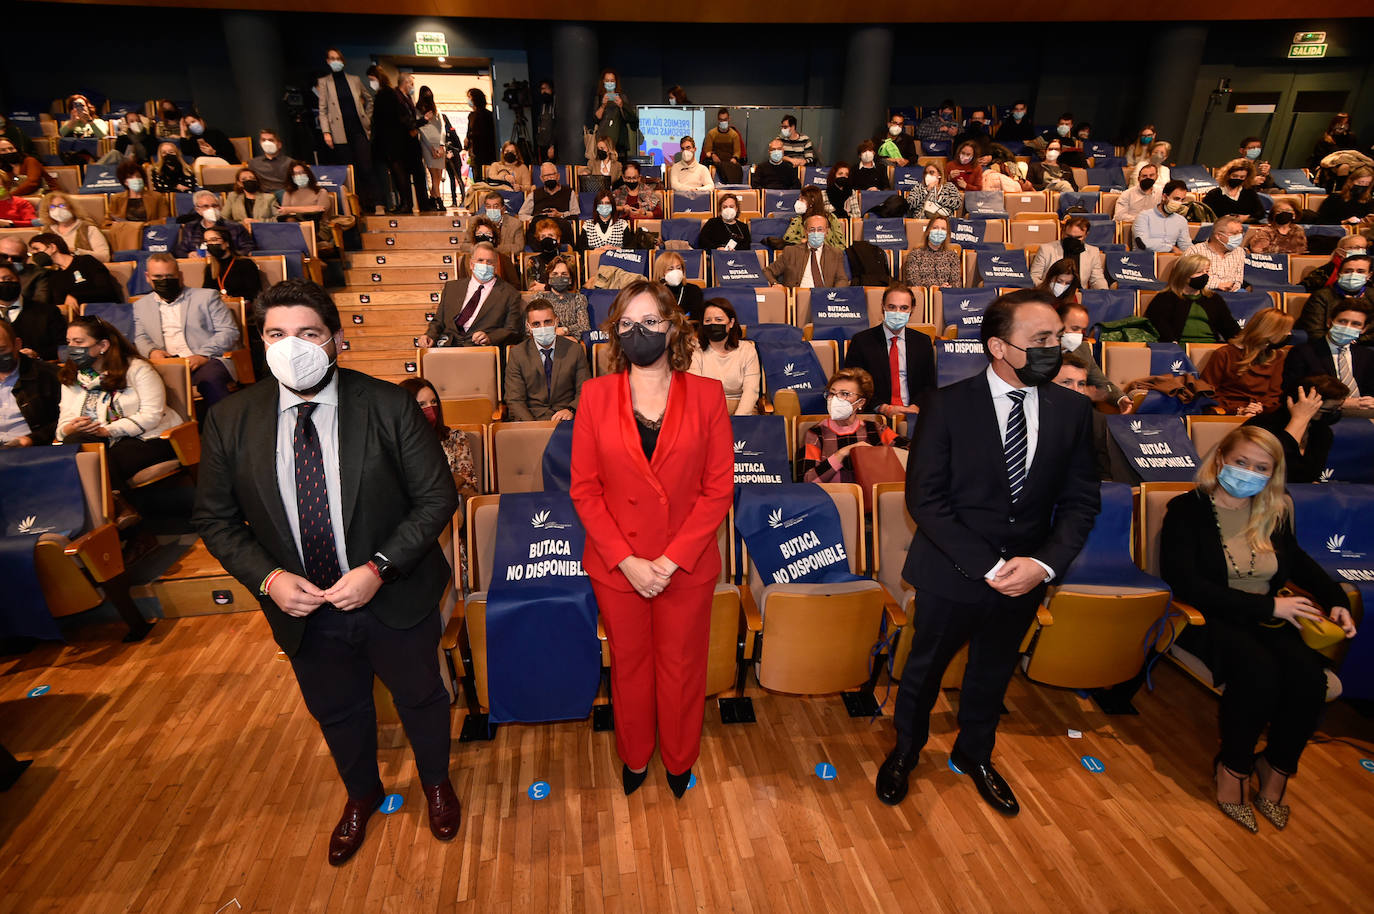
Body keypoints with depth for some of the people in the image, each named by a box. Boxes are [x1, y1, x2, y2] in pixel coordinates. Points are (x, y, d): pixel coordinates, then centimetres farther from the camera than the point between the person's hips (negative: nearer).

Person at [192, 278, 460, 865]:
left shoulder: (389, 406, -17)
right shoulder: (230, 422, -9)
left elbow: (437, 497, -14)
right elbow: (215, 518, 1)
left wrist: (379, 568, -22)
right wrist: (267, 578, -15)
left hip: (394, 599, -2)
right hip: (303, 611, 3)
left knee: (420, 698, 21)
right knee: (336, 712, 26)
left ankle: (436, 782, 54)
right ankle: (361, 797, 58)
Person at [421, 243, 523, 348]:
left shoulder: (509, 293, 9)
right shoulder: (451, 287, 21)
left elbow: (514, 332, 2)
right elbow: (438, 322, 22)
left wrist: (489, 338, -16)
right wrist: (430, 336, -1)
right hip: (447, 345, 3)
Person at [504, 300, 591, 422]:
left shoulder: (575, 350, 7)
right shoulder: (516, 354, 5)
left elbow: (584, 391, 7)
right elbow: (515, 400, 0)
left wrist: (571, 410, -16)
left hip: (566, 421, 1)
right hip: (531, 419, 0)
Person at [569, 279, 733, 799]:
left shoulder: (706, 395, -6)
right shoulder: (596, 395, -4)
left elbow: (719, 488, -7)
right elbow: (585, 489, -4)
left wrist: (672, 559, -14)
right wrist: (627, 560, -12)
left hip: (687, 566, 0)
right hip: (616, 565, 1)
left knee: (681, 668, 17)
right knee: (628, 665, 19)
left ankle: (679, 759, 44)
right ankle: (634, 757, 46)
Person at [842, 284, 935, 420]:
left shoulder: (923, 341, 14)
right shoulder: (861, 341, 4)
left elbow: (929, 384, 14)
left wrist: (915, 406, -7)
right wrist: (884, 408, -12)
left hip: (912, 413, 3)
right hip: (874, 416, -2)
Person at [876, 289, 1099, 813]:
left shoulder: (1072, 410, -4)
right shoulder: (948, 405, -16)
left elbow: (1080, 502, 0)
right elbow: (924, 498, -17)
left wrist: (1044, 563, -16)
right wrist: (989, 566, -20)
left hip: (1026, 577, 4)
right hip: (953, 574, -3)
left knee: (993, 674, 24)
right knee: (925, 670, 17)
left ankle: (974, 754, 51)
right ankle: (905, 751, 45)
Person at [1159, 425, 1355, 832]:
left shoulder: (1275, 512, 10)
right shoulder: (1187, 510, -9)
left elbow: (1296, 559, 29)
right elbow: (1187, 585, -18)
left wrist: (1336, 600, 13)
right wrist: (1267, 606, -18)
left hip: (1267, 620, 6)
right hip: (1209, 620, -5)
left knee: (1309, 675, -24)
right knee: (1259, 671, -32)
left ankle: (1276, 769, 1)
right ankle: (1233, 768, -7)